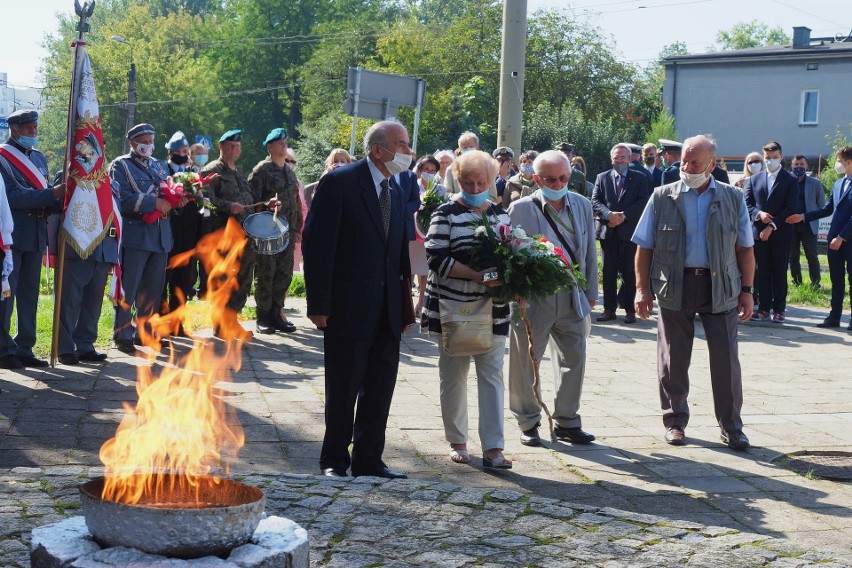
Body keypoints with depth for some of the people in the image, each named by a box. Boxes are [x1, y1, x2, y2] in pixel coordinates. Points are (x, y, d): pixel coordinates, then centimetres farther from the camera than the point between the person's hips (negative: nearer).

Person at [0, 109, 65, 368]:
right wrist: (51, 194, -24)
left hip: (36, 236, 7)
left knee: (29, 296, 11)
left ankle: (24, 349, 18)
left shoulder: (39, 158, 16)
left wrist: (61, 201, -6)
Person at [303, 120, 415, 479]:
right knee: (343, 389, 5)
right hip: (348, 309, -6)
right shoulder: (339, 182, -8)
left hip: (386, 313, 6)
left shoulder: (395, 192, 14)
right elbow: (317, 244, -12)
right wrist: (319, 304, -16)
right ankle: (335, 460, 19)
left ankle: (368, 460, 20)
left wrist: (405, 306, 11)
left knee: (379, 390, 9)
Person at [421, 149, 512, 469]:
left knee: (492, 375, -3)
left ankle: (493, 448, -4)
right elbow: (436, 257, -13)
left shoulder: (501, 215, 11)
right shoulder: (446, 214, -3)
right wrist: (477, 275, -21)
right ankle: (457, 441, 21)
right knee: (453, 376, 7)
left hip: (492, 310, 3)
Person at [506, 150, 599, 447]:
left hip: (572, 298, 4)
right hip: (533, 299, -4)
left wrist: (590, 294, 12)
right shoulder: (521, 209, -6)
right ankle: (528, 423, 20)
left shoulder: (582, 206, 8)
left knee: (574, 359, 8)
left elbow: (590, 252, 13)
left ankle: (567, 421, 22)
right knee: (526, 362, 4)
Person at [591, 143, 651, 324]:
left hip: (629, 230, -2)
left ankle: (629, 309, 7)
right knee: (609, 272, 5)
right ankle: (609, 309, 10)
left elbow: (643, 202, -4)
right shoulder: (602, 177, 11)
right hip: (608, 231, 2)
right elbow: (595, 202, 3)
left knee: (629, 272, 1)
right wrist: (608, 214, -15)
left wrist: (624, 215, -15)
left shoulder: (639, 178, 6)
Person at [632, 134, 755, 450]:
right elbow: (644, 247, 4)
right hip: (675, 286, 0)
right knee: (673, 359, 6)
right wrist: (643, 288, -3)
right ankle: (675, 421, 20)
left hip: (720, 287, 0)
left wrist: (746, 290, 2)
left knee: (726, 357, 0)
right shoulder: (662, 197, 3)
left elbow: (745, 249, 8)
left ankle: (731, 426, 12)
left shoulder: (733, 198, 5)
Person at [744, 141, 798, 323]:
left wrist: (772, 226, -12)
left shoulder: (790, 180, 2)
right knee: (763, 272, 4)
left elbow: (791, 208, -6)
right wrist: (758, 214, -13)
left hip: (781, 233, -3)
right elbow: (747, 204, 9)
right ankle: (764, 308, 7)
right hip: (759, 232, 3)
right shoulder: (754, 179, 13)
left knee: (779, 272, 1)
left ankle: (779, 309, 4)